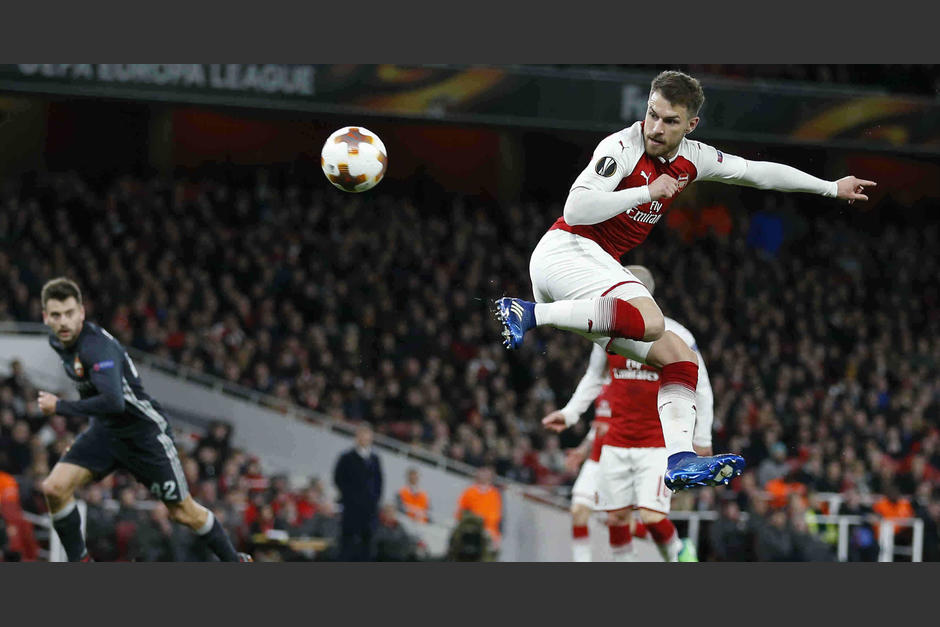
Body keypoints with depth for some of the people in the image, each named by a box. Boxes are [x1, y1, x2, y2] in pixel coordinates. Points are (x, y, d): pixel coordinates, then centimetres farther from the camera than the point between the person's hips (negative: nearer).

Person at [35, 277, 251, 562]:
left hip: (143, 429, -7)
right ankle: (79, 564, 1)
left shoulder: (97, 346, -30)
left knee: (184, 513, 2)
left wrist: (59, 406, -33)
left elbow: (113, 402, -42)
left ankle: (236, 563, 23)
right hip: (104, 430, 7)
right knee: (54, 488, -13)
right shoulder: (58, 341, -3)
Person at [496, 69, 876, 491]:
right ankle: (530, 314, -27)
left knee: (679, 358, 6)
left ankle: (680, 460, -2)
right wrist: (648, 191, -19)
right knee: (649, 322, -34)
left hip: (597, 265, 9)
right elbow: (576, 209, -23)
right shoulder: (622, 147, -13)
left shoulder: (692, 159, 11)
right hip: (565, 251, -9)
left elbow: (759, 172, 24)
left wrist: (831, 188, 30)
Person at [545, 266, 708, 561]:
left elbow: (700, 388, 1)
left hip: (659, 442, -4)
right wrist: (569, 413, 10)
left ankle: (678, 554, 15)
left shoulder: (675, 337, -9)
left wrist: (702, 438, 3)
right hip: (617, 442, 4)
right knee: (616, 516, 3)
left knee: (651, 516, -15)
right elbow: (594, 378, 20)